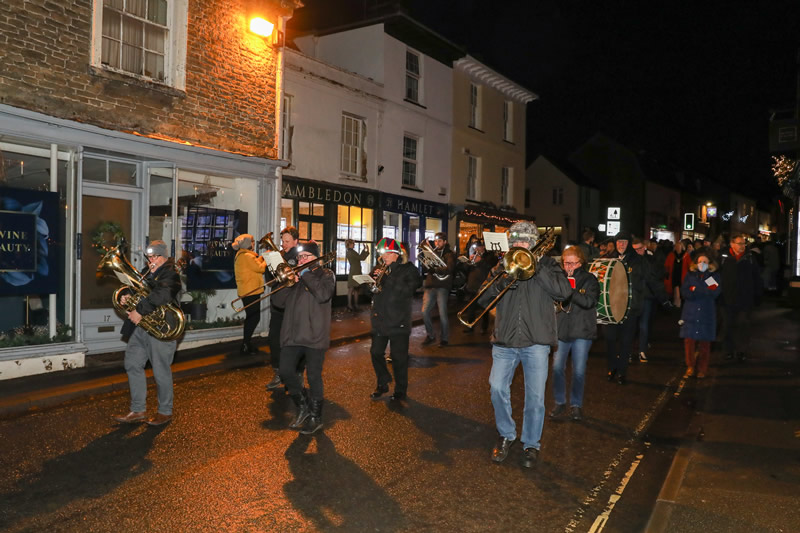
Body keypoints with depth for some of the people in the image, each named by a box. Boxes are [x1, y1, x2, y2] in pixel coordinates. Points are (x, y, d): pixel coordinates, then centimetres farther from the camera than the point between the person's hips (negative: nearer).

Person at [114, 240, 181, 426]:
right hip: (140, 327, 9)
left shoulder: (170, 274, -11)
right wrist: (127, 297, -2)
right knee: (133, 365, 10)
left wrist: (140, 310, -28)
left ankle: (165, 411, 16)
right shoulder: (145, 272, 16)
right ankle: (138, 410, 21)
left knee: (161, 371, 0)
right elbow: (137, 291, 21)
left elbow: (161, 295, -27)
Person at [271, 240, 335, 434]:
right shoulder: (295, 274, 16)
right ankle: (303, 408, 25)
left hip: (315, 335, -5)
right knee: (286, 372, 3)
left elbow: (323, 295, -19)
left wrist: (306, 274, -12)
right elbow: (278, 301, 8)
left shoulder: (326, 274, 3)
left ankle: (316, 418, 17)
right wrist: (289, 283, -8)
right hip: (292, 334, 5)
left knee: (314, 377, 1)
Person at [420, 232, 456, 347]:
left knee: (442, 314, -4)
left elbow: (449, 269, -15)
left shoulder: (449, 254, 3)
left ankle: (444, 339, 11)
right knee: (425, 312, -3)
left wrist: (434, 270, -24)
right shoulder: (432, 253, 17)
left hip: (442, 287, -4)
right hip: (430, 286, 4)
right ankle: (430, 336, 14)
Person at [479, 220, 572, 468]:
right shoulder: (503, 265, 10)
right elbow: (483, 298, 3)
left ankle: (531, 443, 21)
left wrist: (536, 268, -16)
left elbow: (564, 291, -11)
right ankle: (506, 435, 22)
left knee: (535, 396, 2)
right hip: (504, 340, 2)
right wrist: (500, 284, -16)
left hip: (536, 341, -2)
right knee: (498, 389, -2)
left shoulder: (546, 264, 6)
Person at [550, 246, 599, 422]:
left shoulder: (589, 279, 0)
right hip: (561, 329, 2)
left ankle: (576, 404, 20)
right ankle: (560, 403, 17)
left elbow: (589, 301, -14)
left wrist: (569, 289, -19)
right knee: (557, 368, 0)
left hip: (582, 331, -2)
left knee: (579, 371, 3)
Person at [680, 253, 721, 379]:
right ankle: (690, 367, 5)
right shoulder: (690, 275, 10)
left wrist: (695, 290, -9)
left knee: (704, 343, 0)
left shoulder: (714, 277, 9)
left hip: (707, 315, 0)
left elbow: (715, 293, -6)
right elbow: (684, 292, -3)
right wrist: (705, 292, -12)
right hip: (690, 313, 0)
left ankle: (702, 369, 12)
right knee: (689, 341, -8)